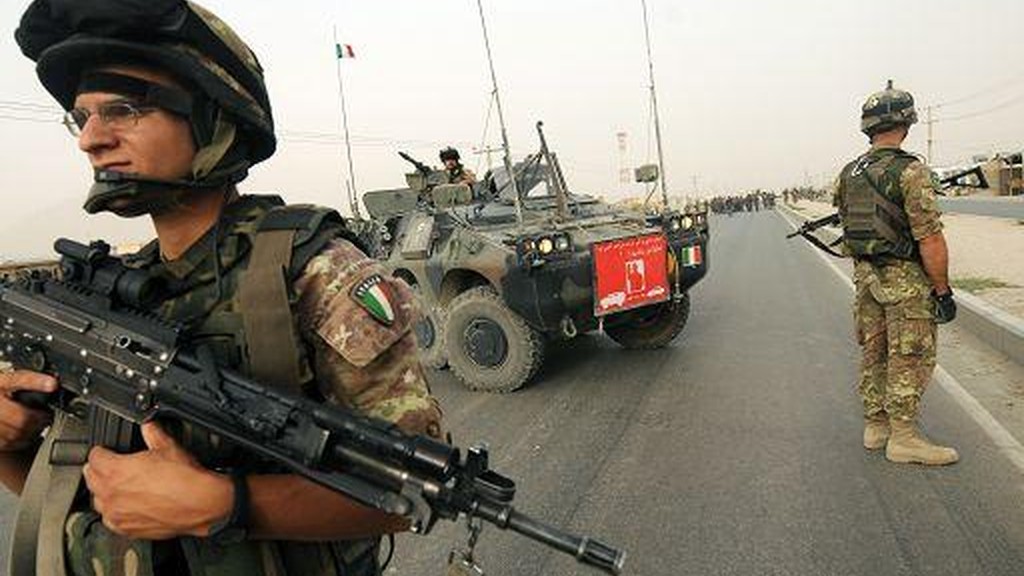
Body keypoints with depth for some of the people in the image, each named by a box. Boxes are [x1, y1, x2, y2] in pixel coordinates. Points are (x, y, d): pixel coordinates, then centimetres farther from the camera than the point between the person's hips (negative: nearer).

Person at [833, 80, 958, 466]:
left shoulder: (848, 174, 7)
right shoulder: (910, 172, -16)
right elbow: (930, 239, -18)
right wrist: (943, 291, -11)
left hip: (865, 275, 7)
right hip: (905, 278, -7)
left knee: (874, 353, 15)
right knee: (910, 359, 2)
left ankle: (875, 426, 26)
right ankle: (902, 438, 10)